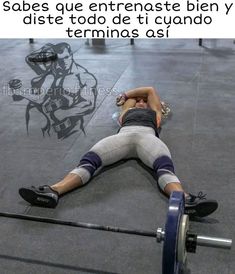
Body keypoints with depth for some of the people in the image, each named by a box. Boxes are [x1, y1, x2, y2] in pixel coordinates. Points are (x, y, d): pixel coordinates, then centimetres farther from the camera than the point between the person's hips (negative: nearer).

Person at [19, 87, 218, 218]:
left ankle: (185, 201, -65)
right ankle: (52, 191, -50)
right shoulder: (127, 110, 44)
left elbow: (151, 90, 47)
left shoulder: (154, 111, 42)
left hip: (147, 135, -1)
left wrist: (125, 94, 56)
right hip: (123, 136, 1)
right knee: (89, 160, -28)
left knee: (165, 167, -36)